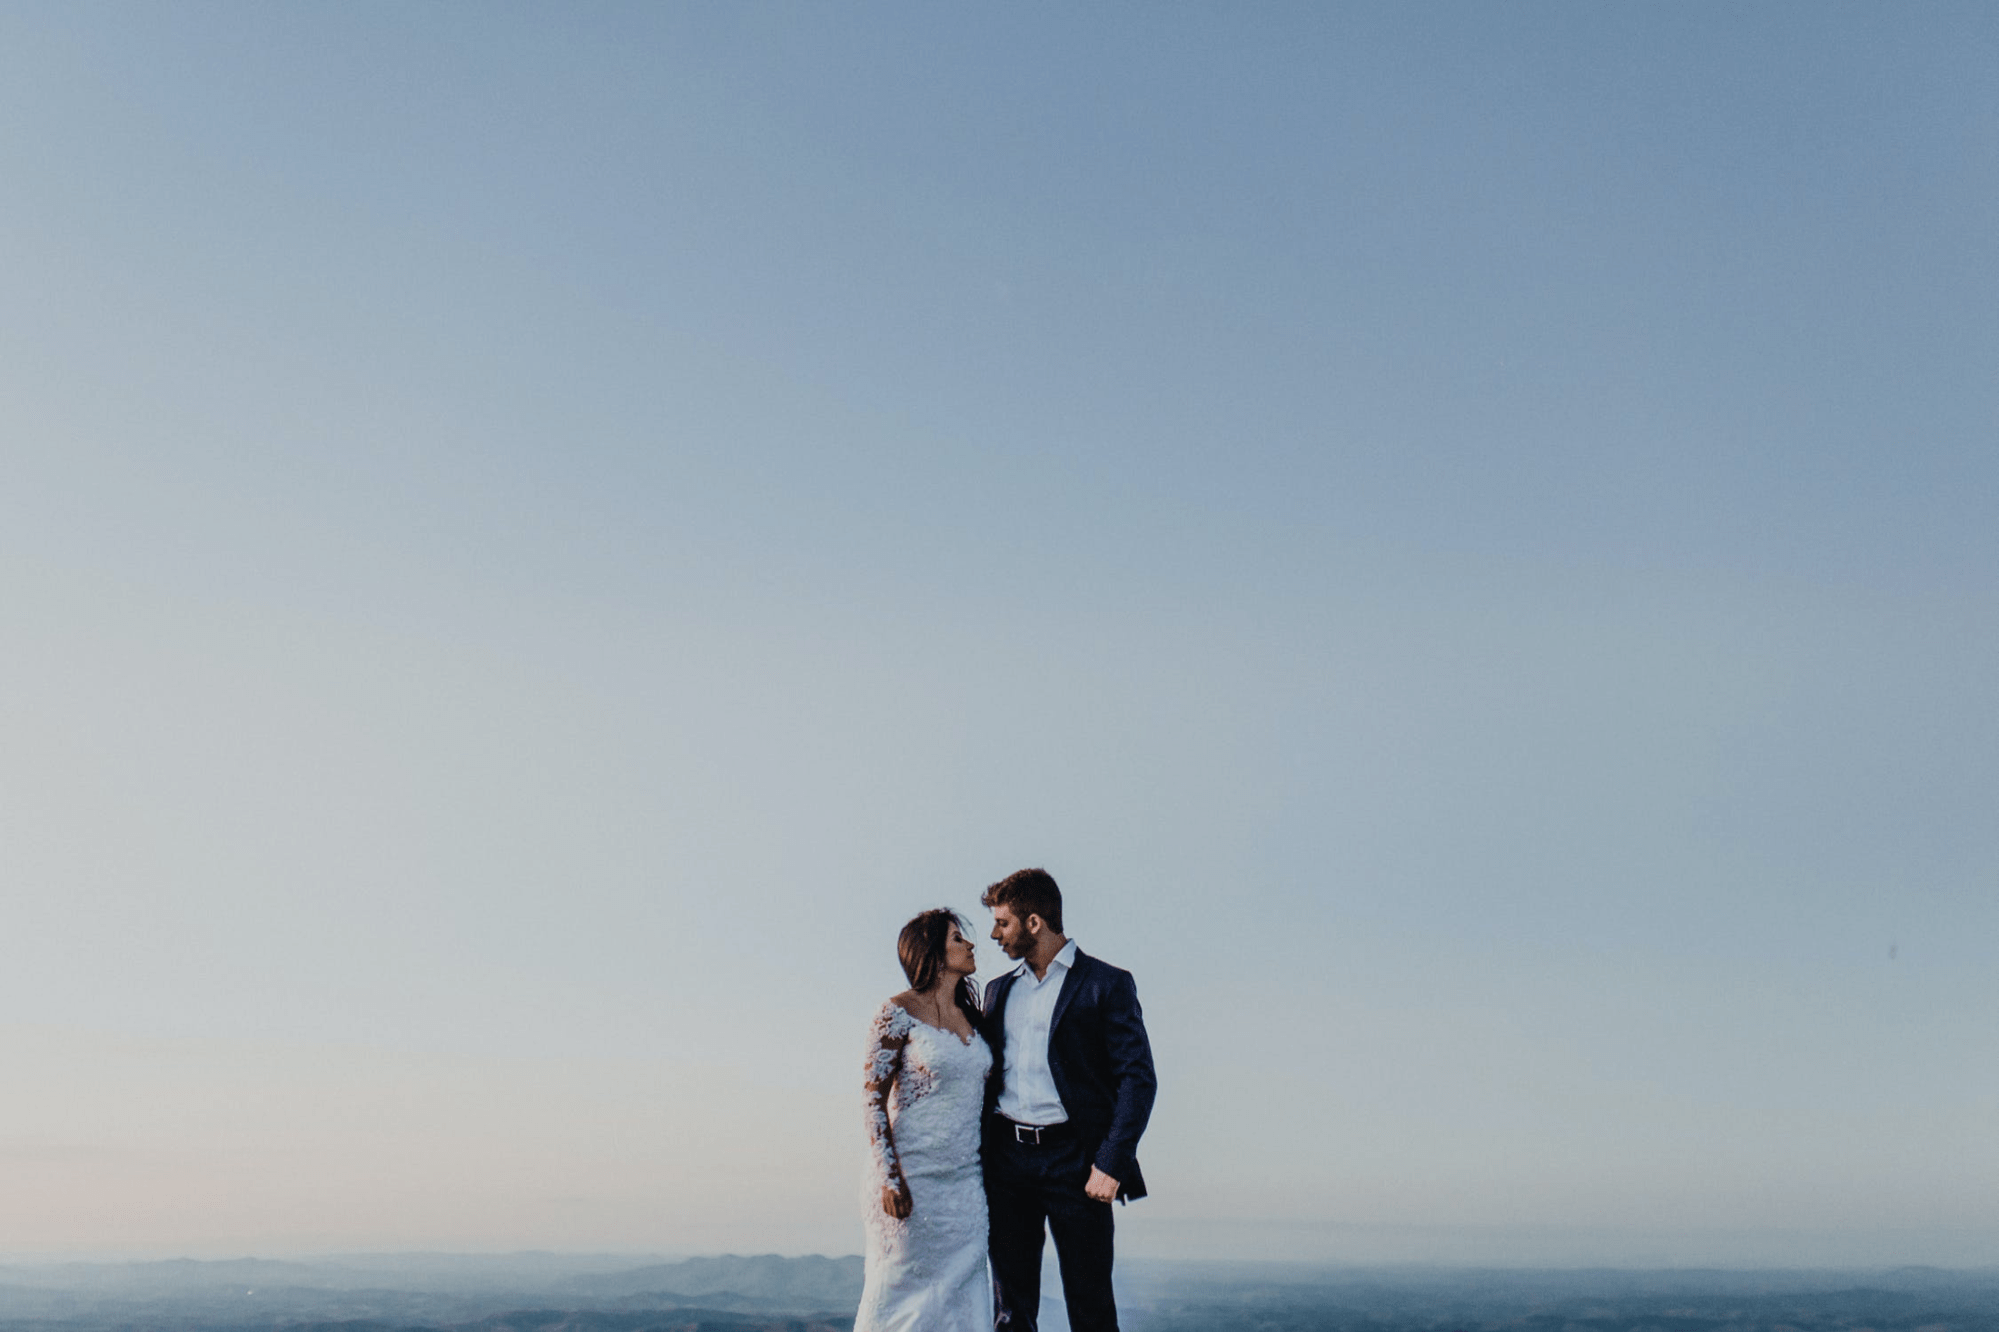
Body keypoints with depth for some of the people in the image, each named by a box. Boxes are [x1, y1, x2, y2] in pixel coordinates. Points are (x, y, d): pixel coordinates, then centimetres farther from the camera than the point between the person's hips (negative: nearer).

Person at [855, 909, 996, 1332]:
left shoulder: (970, 1016, 12)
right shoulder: (899, 1013, -7)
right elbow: (873, 1097, -10)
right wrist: (889, 1177, -16)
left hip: (966, 1178, 6)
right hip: (914, 1177, -6)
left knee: (963, 1293, 5)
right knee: (900, 1293, 1)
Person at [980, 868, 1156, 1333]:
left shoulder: (1106, 984, -1)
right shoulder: (1000, 990, 17)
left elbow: (1138, 1078, -6)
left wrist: (1112, 1162, -16)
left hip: (1074, 1160, -5)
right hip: (1007, 1160, 5)